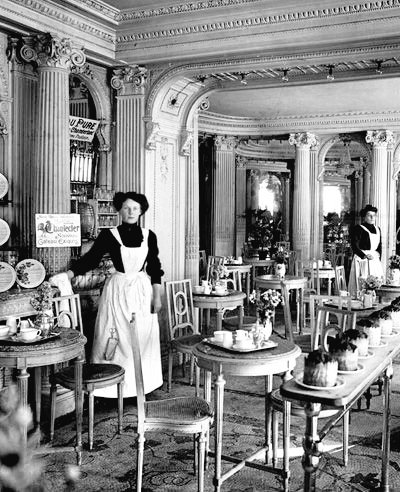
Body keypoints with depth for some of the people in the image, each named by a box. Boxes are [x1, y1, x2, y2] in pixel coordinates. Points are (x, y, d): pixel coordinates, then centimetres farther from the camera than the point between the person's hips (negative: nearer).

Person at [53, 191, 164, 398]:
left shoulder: (148, 236, 3)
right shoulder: (109, 235, -4)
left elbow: (155, 269, 6)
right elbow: (90, 258, -6)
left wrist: (157, 296, 2)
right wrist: (66, 276, -17)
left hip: (142, 291, 2)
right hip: (117, 290, -2)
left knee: (143, 339, 6)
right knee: (115, 339, 0)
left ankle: (141, 385, 18)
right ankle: (112, 386, 9)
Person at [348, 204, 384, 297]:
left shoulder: (377, 229, 15)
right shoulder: (358, 228, -6)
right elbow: (355, 247, -11)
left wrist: (378, 256, 7)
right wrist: (365, 256, -22)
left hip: (375, 261, 6)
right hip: (362, 260, -6)